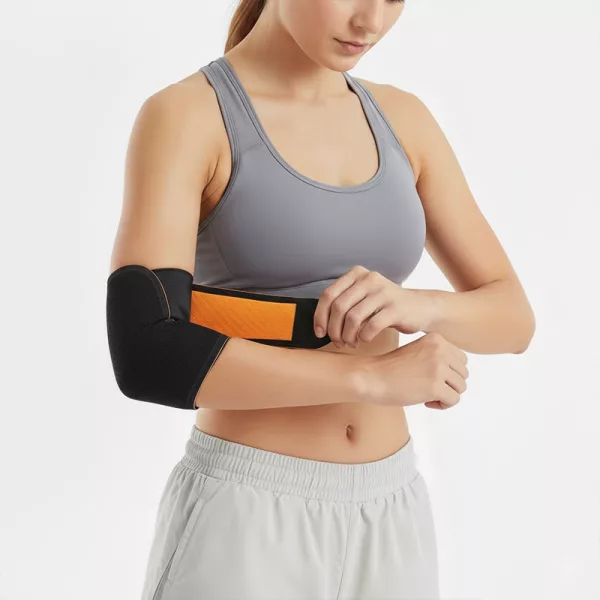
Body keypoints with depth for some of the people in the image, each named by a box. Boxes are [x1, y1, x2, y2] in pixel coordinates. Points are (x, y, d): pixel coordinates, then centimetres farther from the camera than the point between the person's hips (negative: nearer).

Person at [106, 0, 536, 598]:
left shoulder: (403, 120, 6)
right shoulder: (184, 117, -11)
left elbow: (513, 317, 6)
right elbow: (148, 354, -22)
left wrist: (418, 306, -16)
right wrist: (376, 377, -19)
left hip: (389, 516, 5)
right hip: (243, 518, -5)